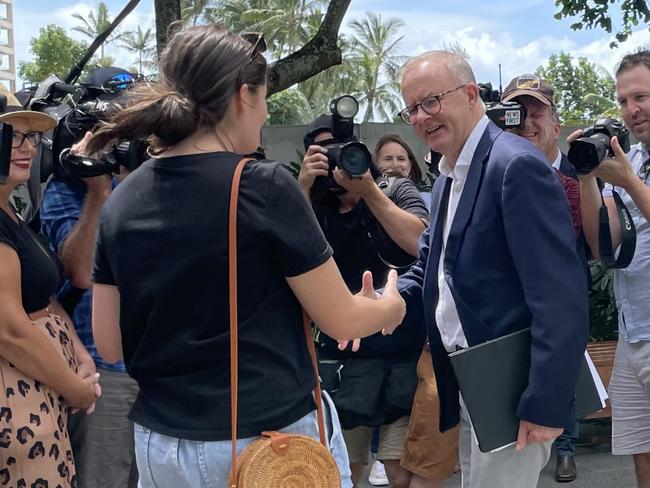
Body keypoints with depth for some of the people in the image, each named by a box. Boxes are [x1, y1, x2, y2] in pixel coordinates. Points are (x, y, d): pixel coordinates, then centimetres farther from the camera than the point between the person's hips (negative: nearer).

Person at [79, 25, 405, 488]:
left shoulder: (121, 201, -1)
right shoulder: (264, 186, -15)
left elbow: (110, 344, 5)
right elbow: (341, 320, -8)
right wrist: (391, 306, 12)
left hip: (162, 444, 5)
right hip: (274, 439, -4)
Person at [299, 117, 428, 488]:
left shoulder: (396, 190, 6)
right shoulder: (313, 208, 11)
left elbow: (421, 244, -11)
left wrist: (368, 190, -12)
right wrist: (304, 189, -14)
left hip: (406, 351, -2)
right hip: (343, 357, 2)